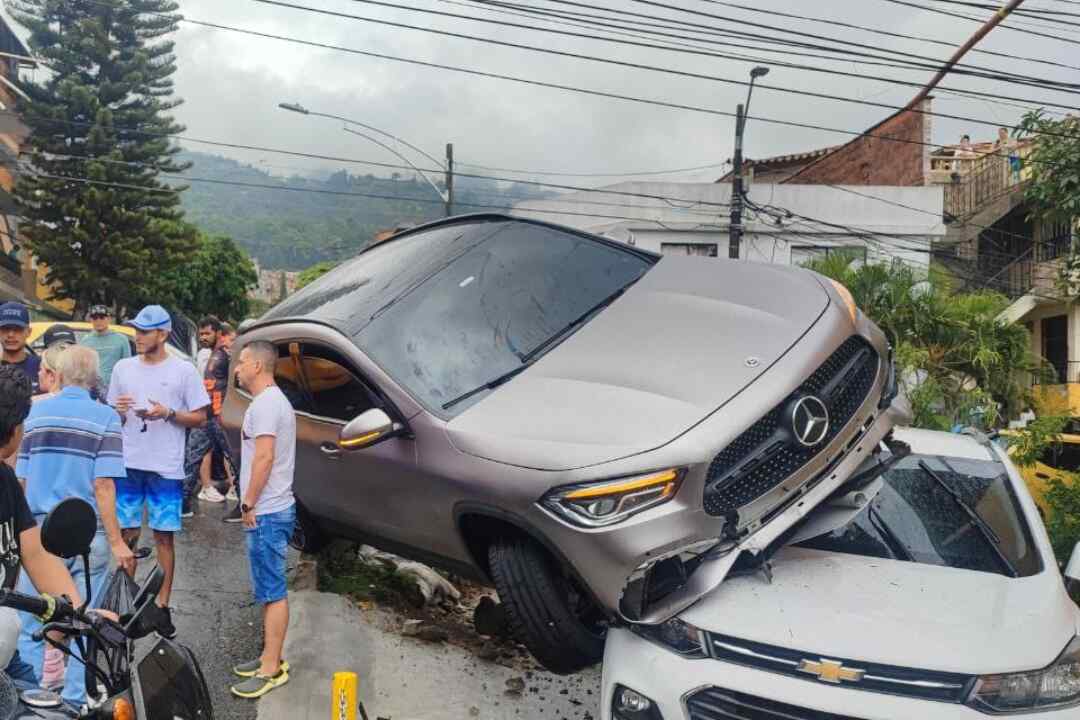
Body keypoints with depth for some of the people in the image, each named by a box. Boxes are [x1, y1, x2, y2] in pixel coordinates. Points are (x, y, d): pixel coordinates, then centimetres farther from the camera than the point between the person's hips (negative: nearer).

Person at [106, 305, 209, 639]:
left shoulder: (184, 371, -2)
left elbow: (200, 417, 0)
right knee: (127, 534, 8)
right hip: (127, 464, 3)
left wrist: (167, 414, -16)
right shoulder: (123, 368, 9)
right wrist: (118, 411, -7)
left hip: (165, 468, -3)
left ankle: (162, 606, 11)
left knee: (163, 537, 3)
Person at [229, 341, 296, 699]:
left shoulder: (265, 404, -16)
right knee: (269, 590, 16)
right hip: (271, 509, 11)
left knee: (272, 591, -5)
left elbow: (264, 458, -23)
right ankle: (270, 657, 25)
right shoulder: (275, 401, 17)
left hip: (266, 513, -11)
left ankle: (271, 669, 2)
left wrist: (248, 504, -16)